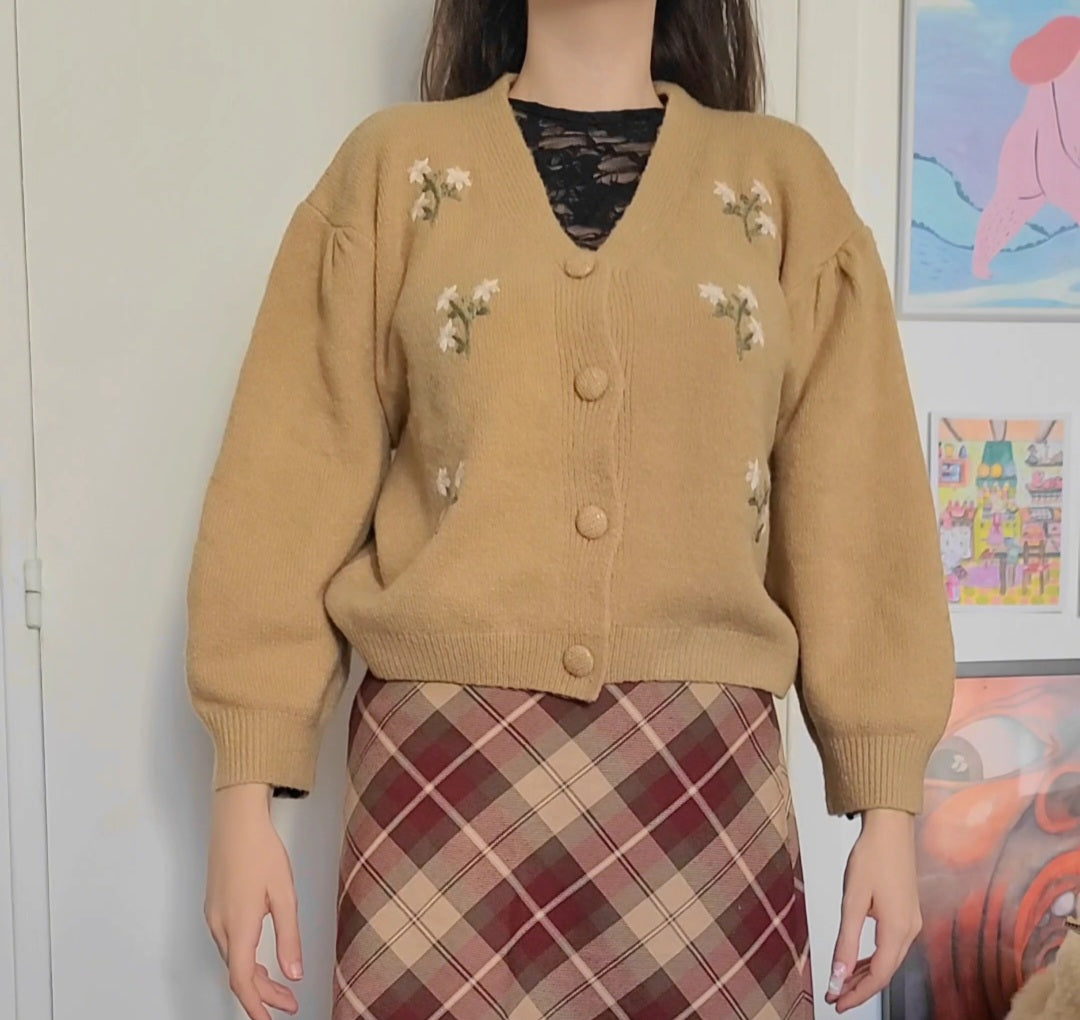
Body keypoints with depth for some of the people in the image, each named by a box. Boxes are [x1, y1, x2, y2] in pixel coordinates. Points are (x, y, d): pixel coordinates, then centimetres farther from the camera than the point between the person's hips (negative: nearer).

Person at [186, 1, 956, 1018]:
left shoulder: (786, 181, 7)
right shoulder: (391, 164, 4)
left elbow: (856, 499, 4)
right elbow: (295, 474, 0)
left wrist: (887, 799, 2)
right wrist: (247, 789, -4)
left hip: (703, 770, 1)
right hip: (443, 760, 0)